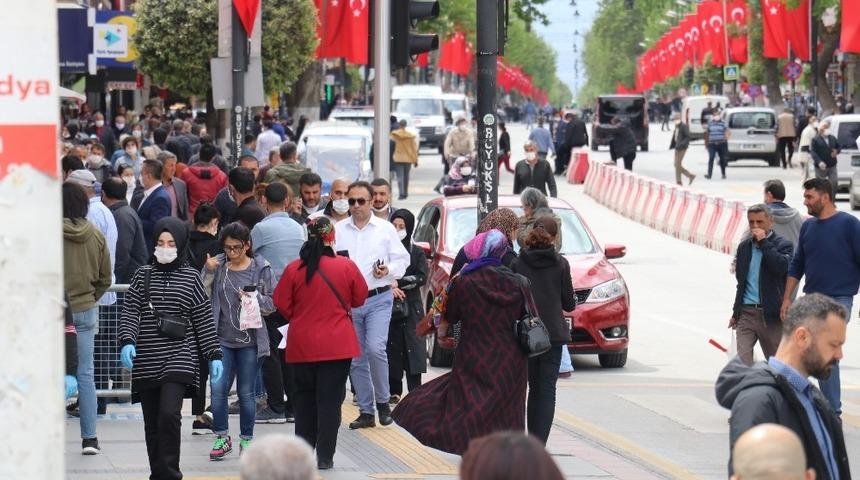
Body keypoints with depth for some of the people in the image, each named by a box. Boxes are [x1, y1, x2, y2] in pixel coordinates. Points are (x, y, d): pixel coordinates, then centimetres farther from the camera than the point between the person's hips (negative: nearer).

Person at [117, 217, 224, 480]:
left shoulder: (190, 277, 5)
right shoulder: (143, 275, 8)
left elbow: (203, 320, 6)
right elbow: (130, 311, 1)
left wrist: (214, 355, 3)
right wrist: (127, 341, -16)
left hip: (179, 358, -3)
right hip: (147, 361, 3)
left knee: (169, 414, -18)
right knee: (152, 423, 6)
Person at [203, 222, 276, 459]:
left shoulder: (261, 268, -1)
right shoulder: (216, 266, 2)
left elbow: (272, 304, 4)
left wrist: (256, 298, -16)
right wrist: (209, 273, -12)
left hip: (249, 341, -1)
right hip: (222, 339, 1)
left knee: (246, 392, 5)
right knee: (218, 388, -5)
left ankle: (247, 439, 17)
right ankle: (222, 437, 9)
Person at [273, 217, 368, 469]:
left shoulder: (293, 269, -8)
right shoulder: (346, 267, -9)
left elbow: (281, 304, -1)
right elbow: (360, 298, 3)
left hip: (302, 346, 2)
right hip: (337, 346, -2)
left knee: (304, 398, 15)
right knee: (330, 400, 3)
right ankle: (324, 456, 1)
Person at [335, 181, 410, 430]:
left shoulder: (385, 229, 3)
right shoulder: (338, 230, 7)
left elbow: (402, 259, 6)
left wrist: (389, 270, -13)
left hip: (378, 299, -3)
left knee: (376, 349, -18)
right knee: (356, 358, 6)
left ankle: (383, 401, 1)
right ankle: (366, 411, 15)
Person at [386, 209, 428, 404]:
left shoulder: (417, 253, 7)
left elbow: (422, 278, -4)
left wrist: (398, 283, -13)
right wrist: (390, 288, -16)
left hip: (411, 307, 0)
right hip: (389, 306, 0)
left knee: (413, 347, -7)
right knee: (392, 346, -3)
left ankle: (415, 390, -8)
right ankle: (394, 391, 2)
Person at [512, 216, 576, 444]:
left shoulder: (518, 263, -1)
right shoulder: (560, 264, -4)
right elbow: (569, 303, 1)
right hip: (553, 333, -2)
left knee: (534, 388, 15)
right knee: (547, 390, -1)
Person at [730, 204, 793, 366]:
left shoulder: (783, 245, -2)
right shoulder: (744, 246, 13)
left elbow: (782, 267, -23)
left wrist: (763, 242, -17)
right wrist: (736, 313, 23)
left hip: (771, 315, -3)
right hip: (746, 313, 3)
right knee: (742, 360, -11)